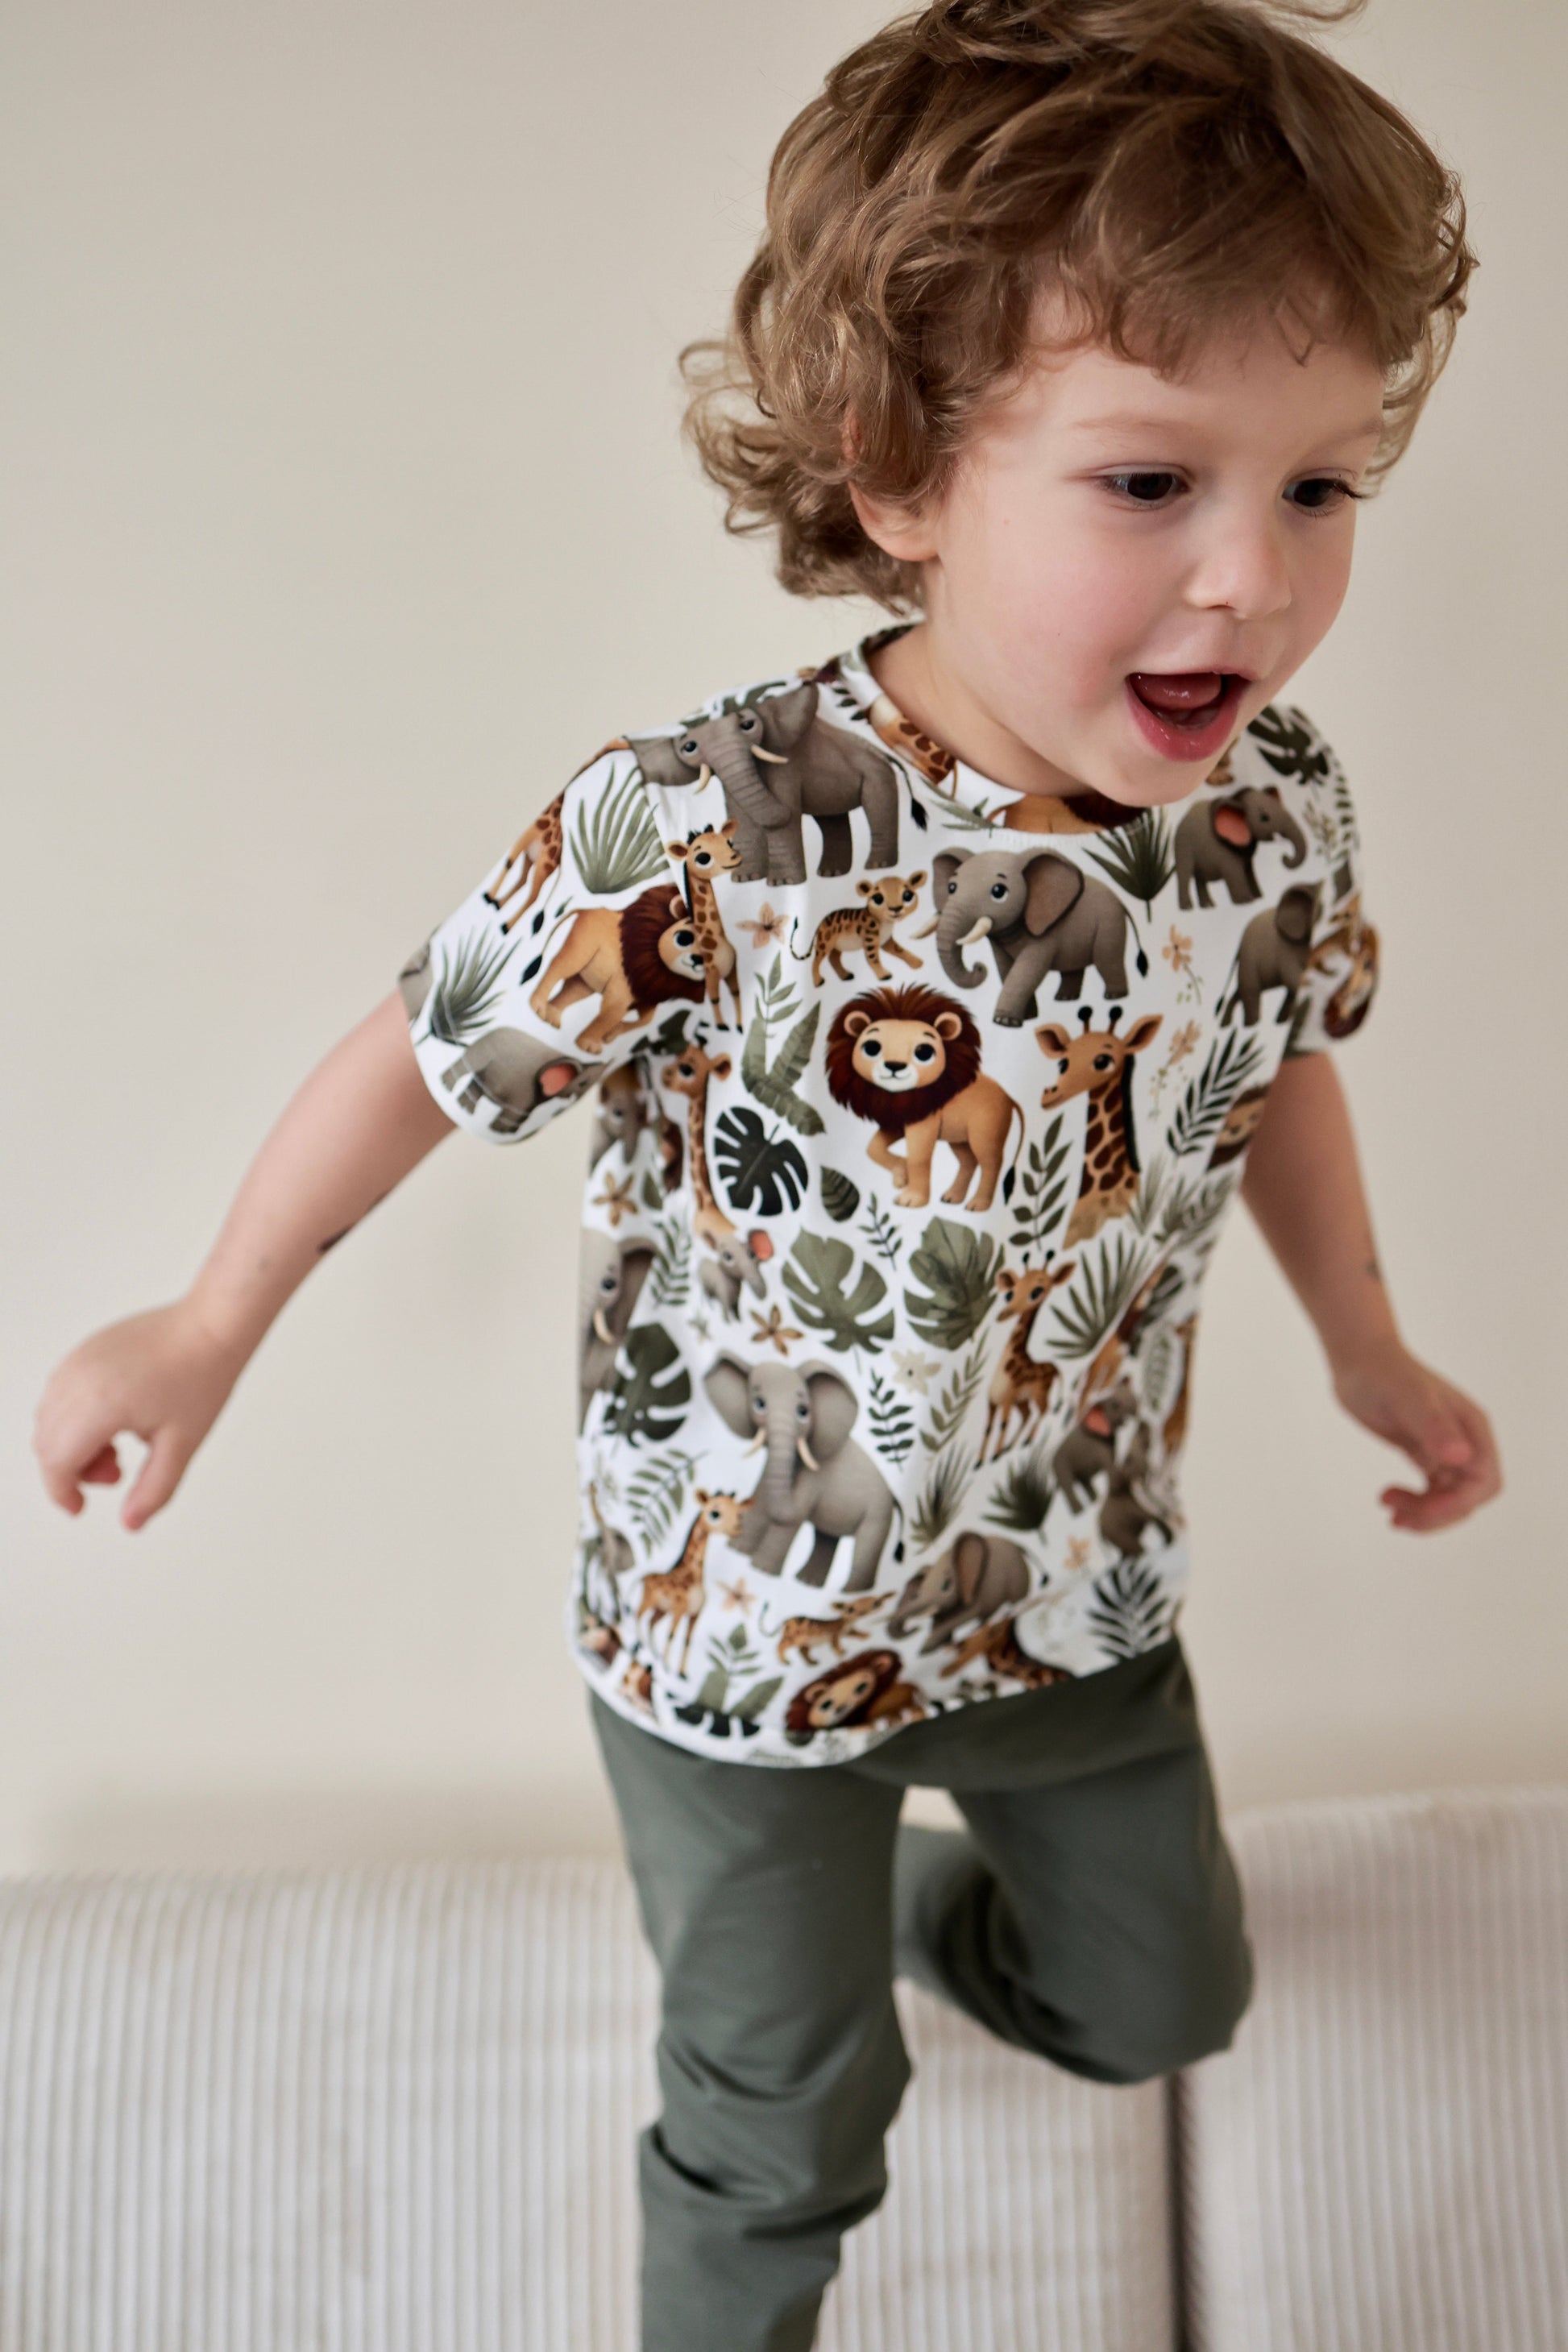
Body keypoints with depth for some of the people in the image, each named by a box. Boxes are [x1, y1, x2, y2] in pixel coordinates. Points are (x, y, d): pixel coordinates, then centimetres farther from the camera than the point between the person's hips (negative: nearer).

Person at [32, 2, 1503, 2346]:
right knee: (787, 2123, 20)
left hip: (1078, 1591, 5)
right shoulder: (699, 838, -33)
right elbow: (427, 1056, -17)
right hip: (744, 1623, -4)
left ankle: (954, 1903, 63)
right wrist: (205, 1332, -5)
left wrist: (1372, 1353, 14)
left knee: (1167, 2002, 29)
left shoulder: (1275, 809, -16)